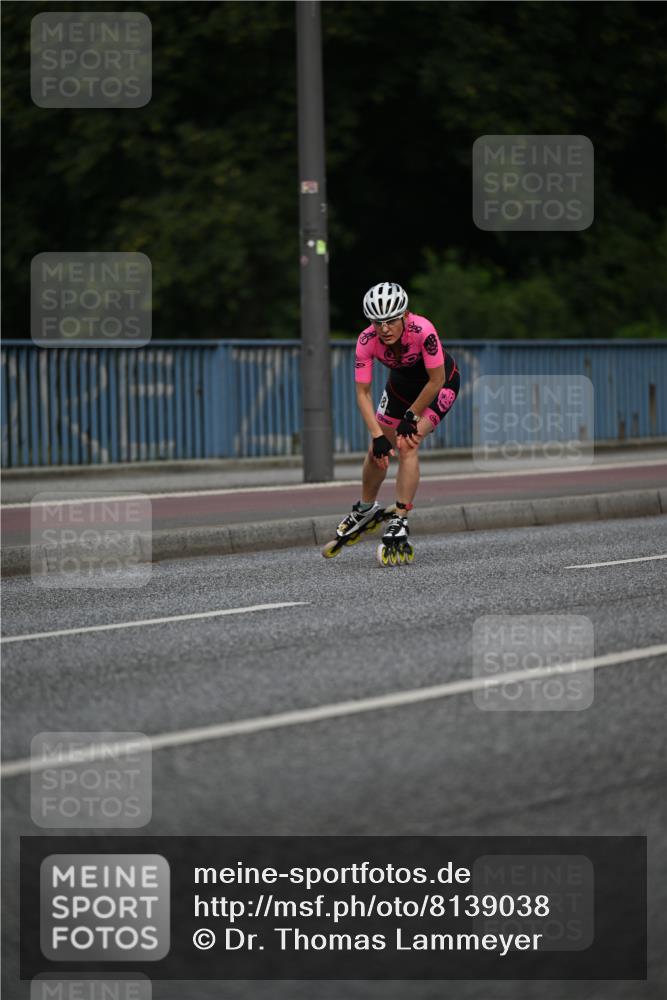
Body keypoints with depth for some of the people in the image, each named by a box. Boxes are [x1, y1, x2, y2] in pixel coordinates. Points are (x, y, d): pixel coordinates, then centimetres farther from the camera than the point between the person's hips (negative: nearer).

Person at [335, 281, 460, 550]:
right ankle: (366, 508, 34)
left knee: (407, 445, -21)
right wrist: (377, 435, -32)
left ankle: (400, 519, -14)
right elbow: (363, 393, -24)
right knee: (377, 451, 7)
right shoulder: (367, 341, -29)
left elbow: (436, 381, -29)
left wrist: (411, 417, -21)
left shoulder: (422, 331, -39)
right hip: (402, 383, 4)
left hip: (440, 384, -4)